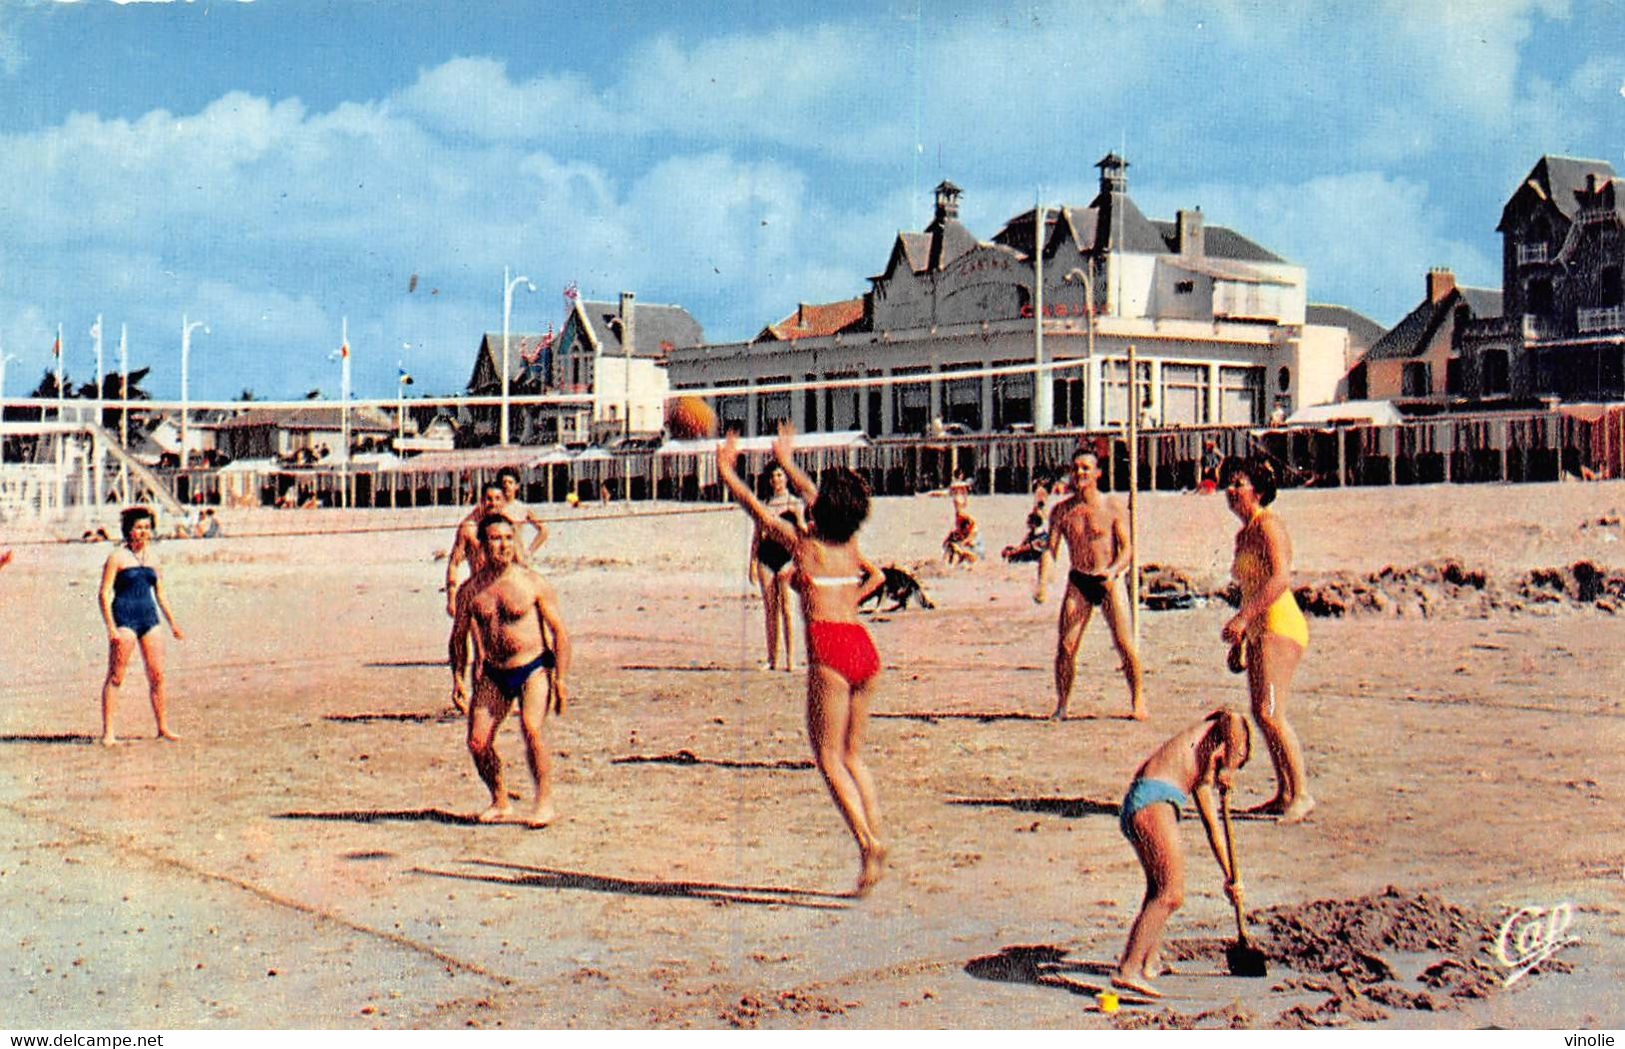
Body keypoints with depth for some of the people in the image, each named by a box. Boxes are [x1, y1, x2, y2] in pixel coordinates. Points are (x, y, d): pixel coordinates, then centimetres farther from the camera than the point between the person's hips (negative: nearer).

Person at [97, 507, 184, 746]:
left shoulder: (150, 557, 14)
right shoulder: (117, 557, -3)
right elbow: (104, 594, -7)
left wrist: (173, 623, 20)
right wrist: (111, 627, -15)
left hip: (149, 618, 6)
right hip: (124, 618, -6)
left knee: (157, 676, 5)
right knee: (115, 677, -5)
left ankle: (163, 727, 14)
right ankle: (107, 733, -4)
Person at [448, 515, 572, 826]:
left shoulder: (533, 583, -8)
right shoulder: (470, 590, 1)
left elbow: (559, 631, -6)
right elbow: (458, 637, 13)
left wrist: (560, 680, -11)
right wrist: (458, 679, 5)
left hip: (534, 668, -4)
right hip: (493, 674, 4)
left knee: (532, 728, -24)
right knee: (477, 742, -3)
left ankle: (544, 802, -10)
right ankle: (500, 803, 19)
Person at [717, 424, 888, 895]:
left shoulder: (802, 542, -1)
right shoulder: (850, 543, 14)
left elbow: (753, 505, 13)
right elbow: (824, 509, 34)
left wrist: (727, 472, 30)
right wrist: (787, 462, 49)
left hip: (830, 652, -6)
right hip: (866, 648, 6)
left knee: (829, 757, 0)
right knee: (852, 754, 16)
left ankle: (867, 844, -12)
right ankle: (876, 839, 5)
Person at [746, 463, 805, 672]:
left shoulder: (795, 504, 4)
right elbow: (756, 535, 14)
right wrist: (752, 562, 6)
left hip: (787, 558, -4)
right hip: (766, 558, 4)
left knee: (786, 608, -9)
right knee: (770, 610, 5)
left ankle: (790, 660, -8)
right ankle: (772, 660, 9)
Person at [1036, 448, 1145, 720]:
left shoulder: (1113, 508, -1)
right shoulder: (1061, 511, 6)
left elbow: (1127, 548, -5)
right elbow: (1050, 550, 3)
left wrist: (1114, 570, -25)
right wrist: (1042, 583, -13)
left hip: (1108, 581, -2)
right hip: (1078, 582, 2)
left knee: (1125, 644, -9)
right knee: (1065, 646, -5)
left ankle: (1137, 700, 7)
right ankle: (1061, 705, 6)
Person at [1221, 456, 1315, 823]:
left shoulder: (1267, 525, -11)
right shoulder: (1244, 533, 18)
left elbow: (1280, 577, -24)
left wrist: (1242, 617, -27)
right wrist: (1238, 640, 24)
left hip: (1280, 625, -10)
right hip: (1258, 630, 10)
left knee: (1270, 713, -16)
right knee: (1261, 715, 10)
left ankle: (1301, 794, -11)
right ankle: (1284, 794, 18)